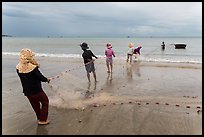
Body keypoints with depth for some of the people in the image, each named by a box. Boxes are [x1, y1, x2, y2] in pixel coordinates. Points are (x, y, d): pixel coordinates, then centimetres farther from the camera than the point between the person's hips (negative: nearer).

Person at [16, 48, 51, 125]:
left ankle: (39, 118, 39)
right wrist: (47, 79, 5)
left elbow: (24, 78, 5)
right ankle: (42, 120, 21)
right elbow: (40, 77, -15)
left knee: (35, 104, 25)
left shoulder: (18, 68, -6)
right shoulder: (33, 67, -25)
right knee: (45, 102, 17)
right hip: (36, 90, -6)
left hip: (26, 91, 6)